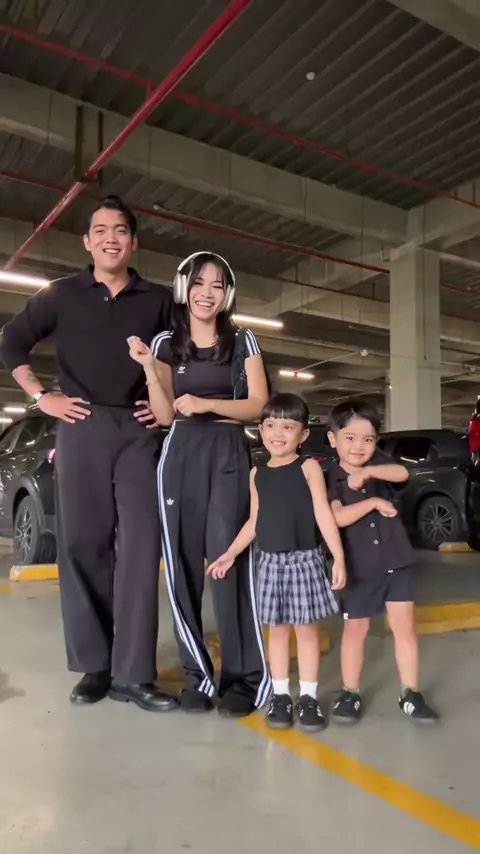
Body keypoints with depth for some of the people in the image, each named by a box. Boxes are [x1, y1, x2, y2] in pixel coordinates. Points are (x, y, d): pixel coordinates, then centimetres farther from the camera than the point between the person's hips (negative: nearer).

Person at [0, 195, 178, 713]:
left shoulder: (157, 300, 10)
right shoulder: (62, 295, 9)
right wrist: (41, 397, 4)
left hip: (139, 432, 0)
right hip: (82, 429, 0)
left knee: (140, 547, -5)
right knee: (82, 546, 2)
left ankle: (134, 673, 1)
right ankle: (95, 665, 14)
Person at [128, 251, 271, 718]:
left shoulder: (242, 341, 9)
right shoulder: (166, 343, 12)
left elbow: (258, 404, 1)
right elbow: (165, 415, 5)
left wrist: (205, 403, -11)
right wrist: (148, 368, -8)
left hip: (229, 455, -2)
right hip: (180, 456, 2)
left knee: (230, 561, -11)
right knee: (183, 566, -1)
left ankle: (243, 678, -3)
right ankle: (197, 674, 9)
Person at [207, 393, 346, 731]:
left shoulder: (309, 468, -5)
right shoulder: (257, 474, 7)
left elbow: (324, 515, -9)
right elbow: (254, 521, 13)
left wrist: (339, 558, -15)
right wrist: (230, 554, 10)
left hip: (305, 560, -3)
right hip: (271, 561, 3)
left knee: (306, 628, 6)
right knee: (277, 628, 10)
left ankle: (309, 697, 17)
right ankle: (281, 695, 21)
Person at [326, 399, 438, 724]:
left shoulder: (379, 463, 0)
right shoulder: (331, 478, -7)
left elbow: (402, 473, -22)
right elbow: (338, 517, -22)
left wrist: (368, 471, -37)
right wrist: (373, 502, -21)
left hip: (396, 561, 2)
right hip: (359, 567, -2)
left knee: (404, 626, 6)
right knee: (355, 629, 10)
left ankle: (411, 693, 18)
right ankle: (351, 693, 23)